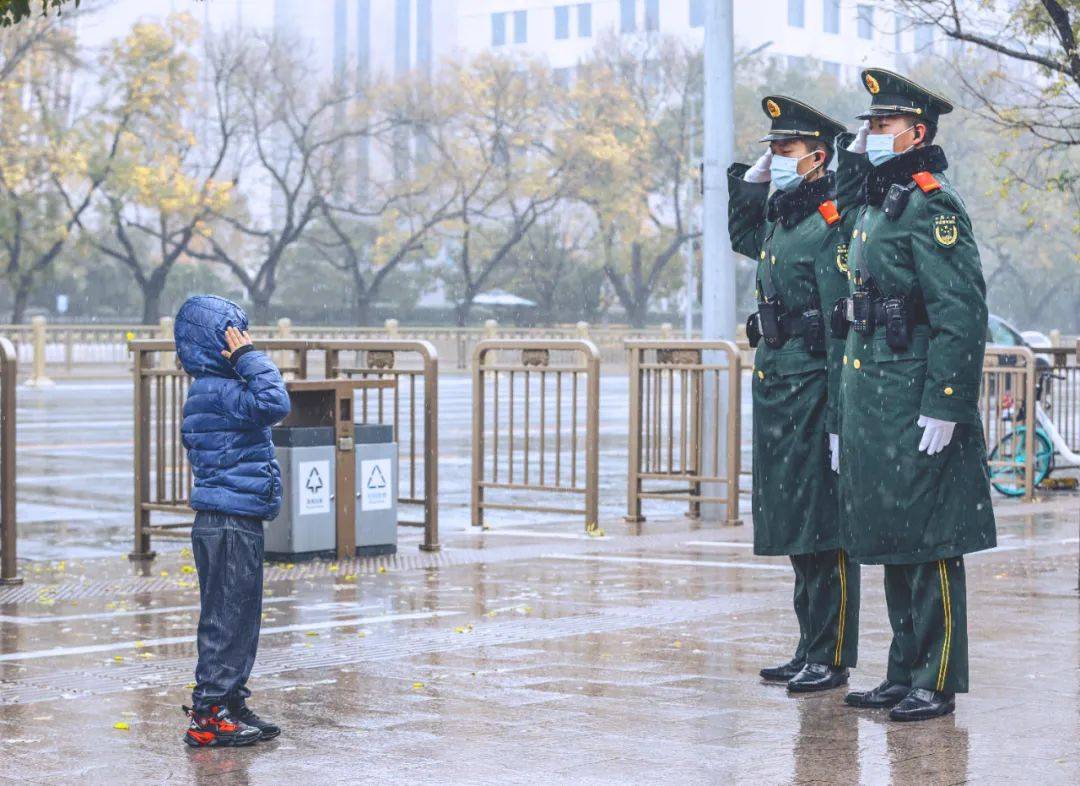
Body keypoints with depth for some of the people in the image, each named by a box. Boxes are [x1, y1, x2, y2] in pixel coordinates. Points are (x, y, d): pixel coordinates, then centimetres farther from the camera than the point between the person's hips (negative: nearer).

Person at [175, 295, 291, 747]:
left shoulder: (213, 390, 16)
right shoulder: (218, 391, -17)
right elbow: (274, 404, -31)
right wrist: (249, 359, -23)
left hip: (232, 521, 11)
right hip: (229, 525, -11)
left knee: (237, 616, 16)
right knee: (227, 616, -6)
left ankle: (228, 705, 24)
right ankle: (209, 716, -2)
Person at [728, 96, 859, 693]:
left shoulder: (831, 224, -13)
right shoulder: (780, 219, 13)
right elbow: (741, 234, 39)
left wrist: (840, 419, -21)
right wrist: (749, 178, 20)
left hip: (812, 391, -9)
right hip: (775, 390, 9)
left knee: (824, 532, -3)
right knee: (795, 532, 13)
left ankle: (832, 658, 3)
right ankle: (811, 649, 20)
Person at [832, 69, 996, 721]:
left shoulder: (933, 207, -12)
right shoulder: (873, 204, 15)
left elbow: (962, 313, -19)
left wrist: (945, 406, -22)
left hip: (917, 404, -9)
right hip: (871, 400, 9)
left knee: (930, 545, -3)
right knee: (891, 543, 13)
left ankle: (938, 683, 3)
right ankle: (906, 673, 21)